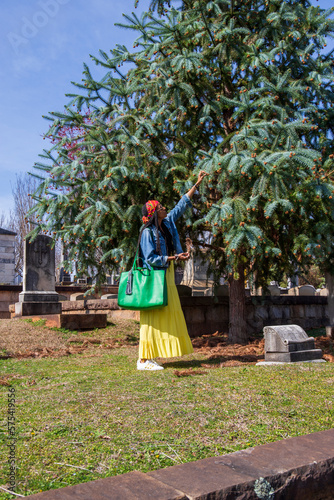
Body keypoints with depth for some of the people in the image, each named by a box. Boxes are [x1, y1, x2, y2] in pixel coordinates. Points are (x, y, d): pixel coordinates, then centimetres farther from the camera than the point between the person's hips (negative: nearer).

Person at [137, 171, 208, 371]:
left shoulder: (167, 223, 10)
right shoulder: (148, 232, -12)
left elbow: (181, 205, 17)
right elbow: (150, 258, -17)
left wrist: (197, 184, 20)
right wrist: (175, 258, -16)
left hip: (165, 277, 9)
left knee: (167, 316, 8)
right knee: (152, 318, -7)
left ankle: (150, 358, 14)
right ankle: (144, 360, -2)